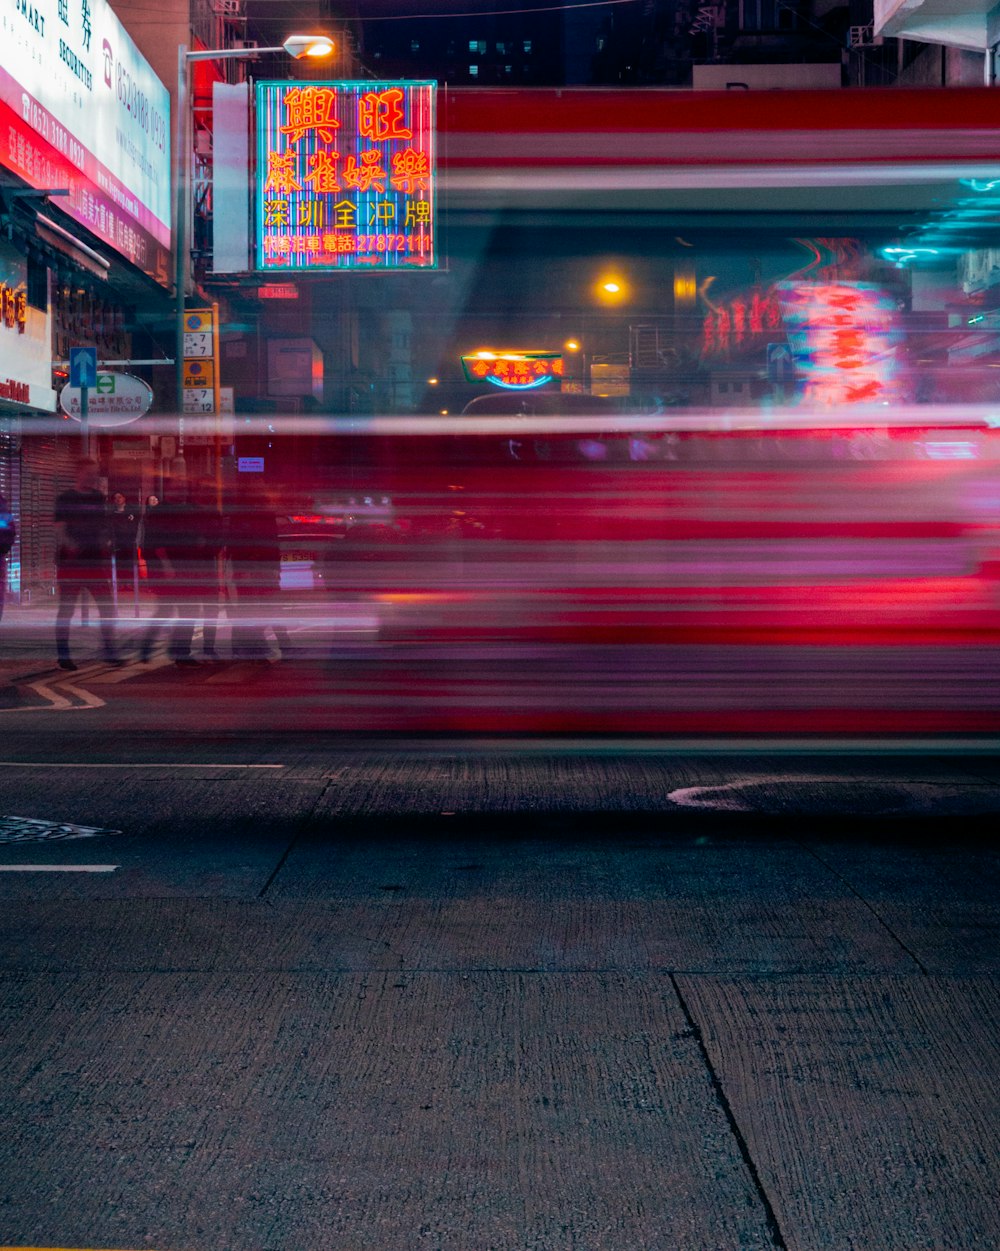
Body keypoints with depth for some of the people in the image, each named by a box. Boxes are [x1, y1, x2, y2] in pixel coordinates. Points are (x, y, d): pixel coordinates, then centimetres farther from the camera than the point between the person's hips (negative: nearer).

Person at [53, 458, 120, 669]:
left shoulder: (99, 497, 12)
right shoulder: (66, 499, -4)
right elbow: (60, 530, -11)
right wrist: (70, 544, -27)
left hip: (97, 560, 5)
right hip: (71, 562, -5)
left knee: (107, 607, 2)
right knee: (67, 608, 2)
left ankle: (109, 650, 10)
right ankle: (63, 655, 7)